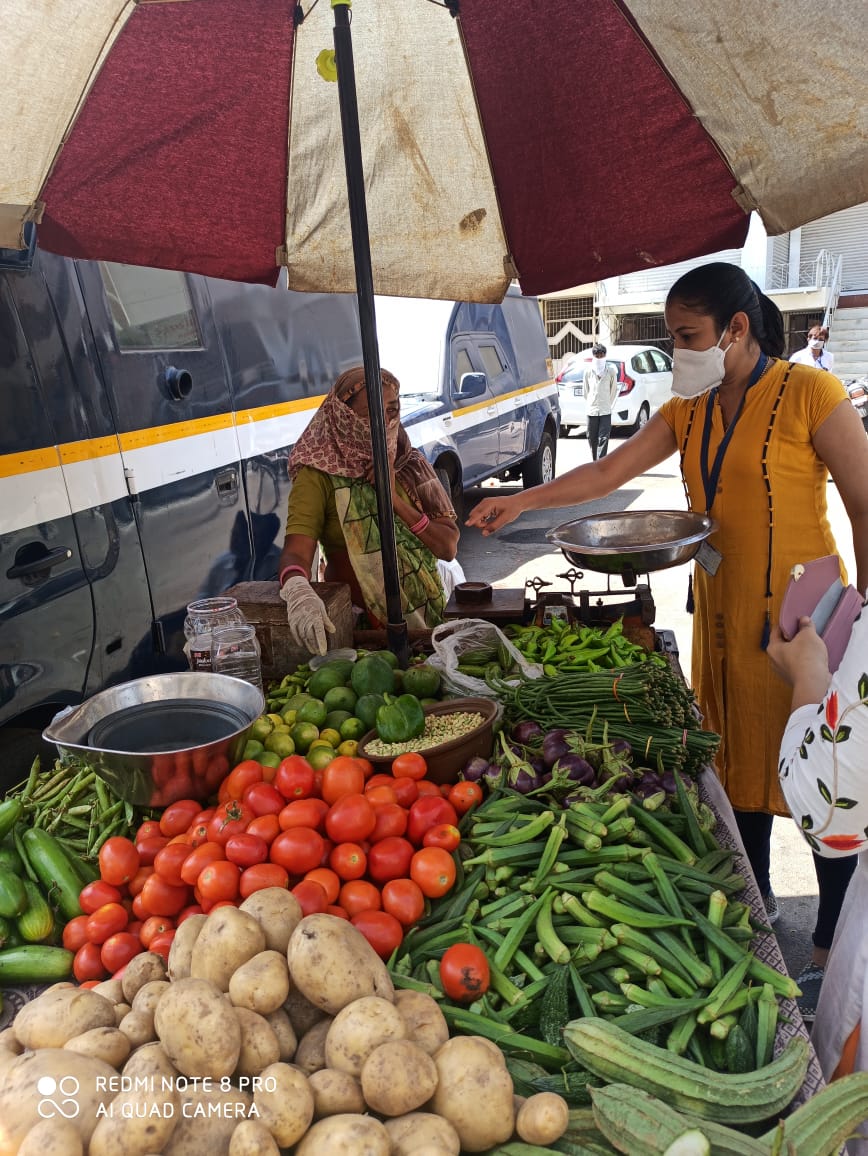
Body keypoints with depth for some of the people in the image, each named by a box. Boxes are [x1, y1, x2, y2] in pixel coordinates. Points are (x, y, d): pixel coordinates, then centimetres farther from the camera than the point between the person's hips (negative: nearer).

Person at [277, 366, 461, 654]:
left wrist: (395, 500, -11)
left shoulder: (410, 465, 8)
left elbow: (449, 548, 3)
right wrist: (298, 591, -43)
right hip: (357, 625, -3)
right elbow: (296, 552, -20)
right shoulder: (319, 475, -6)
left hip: (428, 617, 4)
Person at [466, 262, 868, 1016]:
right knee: (737, 756, 15)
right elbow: (608, 473, 7)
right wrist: (523, 501, 2)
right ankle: (756, 901, 35)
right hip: (722, 614, 6)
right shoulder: (689, 410, 8)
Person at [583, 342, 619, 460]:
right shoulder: (588, 371, 2)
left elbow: (614, 389, 9)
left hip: (605, 411, -1)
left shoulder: (611, 370, 0)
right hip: (591, 410, 1)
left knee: (603, 438, -8)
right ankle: (595, 462, 20)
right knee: (592, 438, 7)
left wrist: (608, 404, 13)